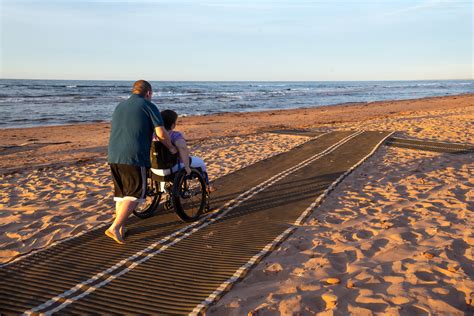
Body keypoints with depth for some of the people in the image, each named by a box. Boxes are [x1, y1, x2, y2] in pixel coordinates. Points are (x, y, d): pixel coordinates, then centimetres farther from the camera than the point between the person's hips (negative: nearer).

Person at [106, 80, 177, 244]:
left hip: (114, 156, 7)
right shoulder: (148, 106, 1)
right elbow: (161, 133, -6)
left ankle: (121, 228, 20)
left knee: (121, 193, 16)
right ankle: (114, 228, -8)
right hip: (133, 157, -7)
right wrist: (171, 147, 12)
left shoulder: (120, 106, 21)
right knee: (135, 194, 0)